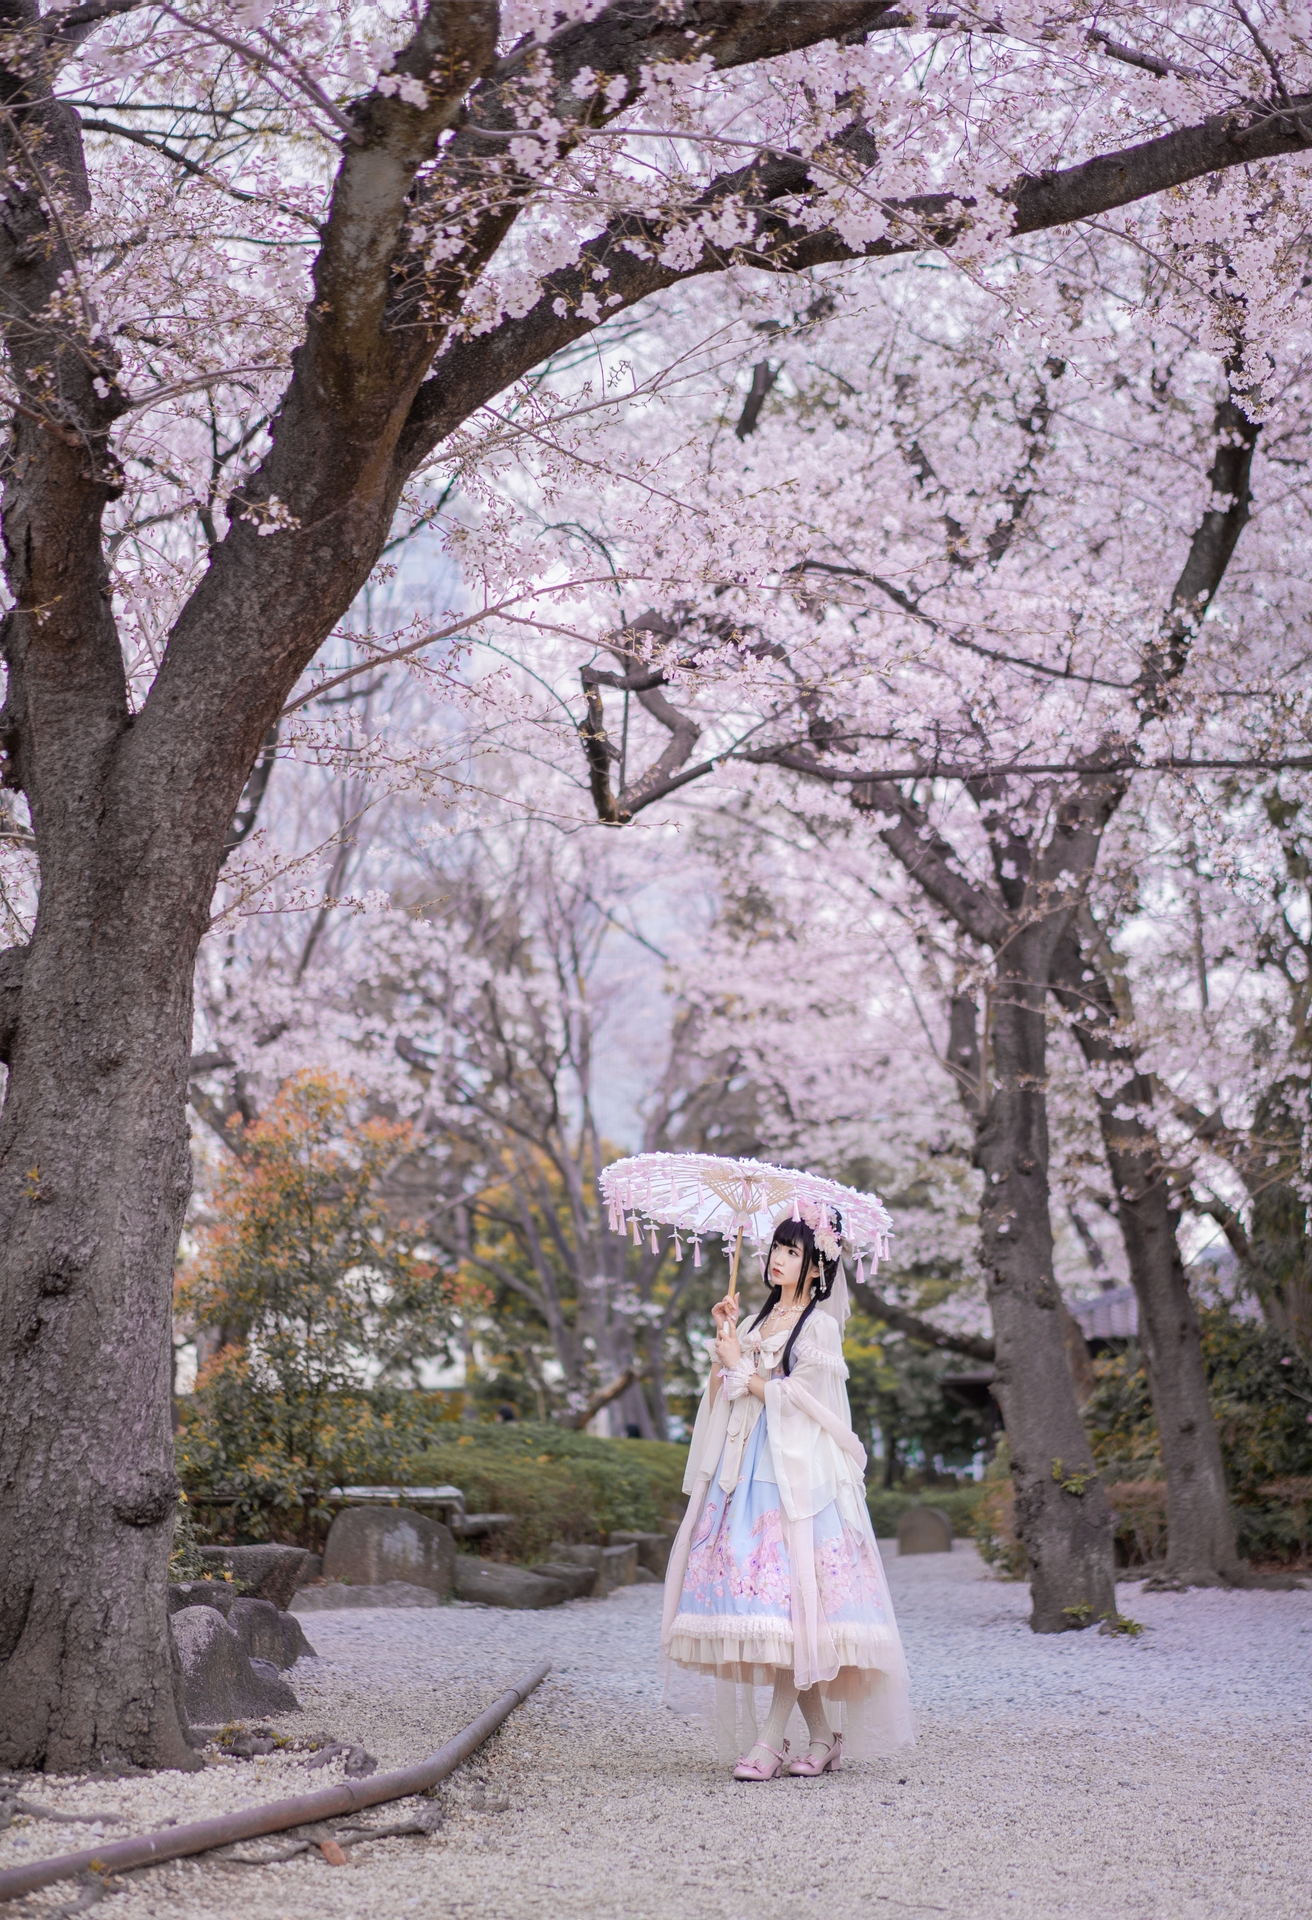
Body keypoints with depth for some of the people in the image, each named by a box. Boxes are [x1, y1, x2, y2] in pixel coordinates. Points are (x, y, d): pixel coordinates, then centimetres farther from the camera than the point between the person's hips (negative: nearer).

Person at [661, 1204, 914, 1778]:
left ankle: (771, 1742, -13)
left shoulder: (820, 1324, -2)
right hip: (748, 1464, 7)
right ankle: (823, 1736, 10)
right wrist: (726, 1336, 9)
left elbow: (795, 1398, -9)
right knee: (760, 1588, 2)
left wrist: (742, 1367, -2)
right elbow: (729, 1395, 15)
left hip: (796, 1468, -7)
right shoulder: (760, 1320, 19)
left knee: (790, 1597, -12)